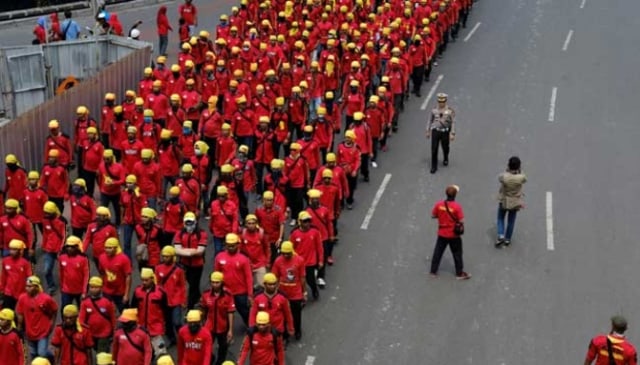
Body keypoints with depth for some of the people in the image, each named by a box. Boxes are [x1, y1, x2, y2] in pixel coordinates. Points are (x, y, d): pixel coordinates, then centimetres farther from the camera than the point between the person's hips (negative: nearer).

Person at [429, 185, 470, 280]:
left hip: (442, 234, 3)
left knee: (438, 252, 16)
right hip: (454, 235, -3)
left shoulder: (439, 204, -10)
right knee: (457, 254, 12)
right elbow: (461, 221, -19)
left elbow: (433, 216, 1)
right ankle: (459, 274, 21)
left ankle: (433, 271, 24)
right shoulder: (457, 206, -21)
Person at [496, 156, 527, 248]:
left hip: (504, 201, -1)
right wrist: (518, 170, -9)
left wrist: (507, 170, -11)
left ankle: (501, 236, 6)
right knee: (511, 220, 19)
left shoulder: (504, 177, -29)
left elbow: (499, 178, -6)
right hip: (515, 202, 1)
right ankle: (508, 239, 30)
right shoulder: (521, 177, -25)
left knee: (500, 218, 21)